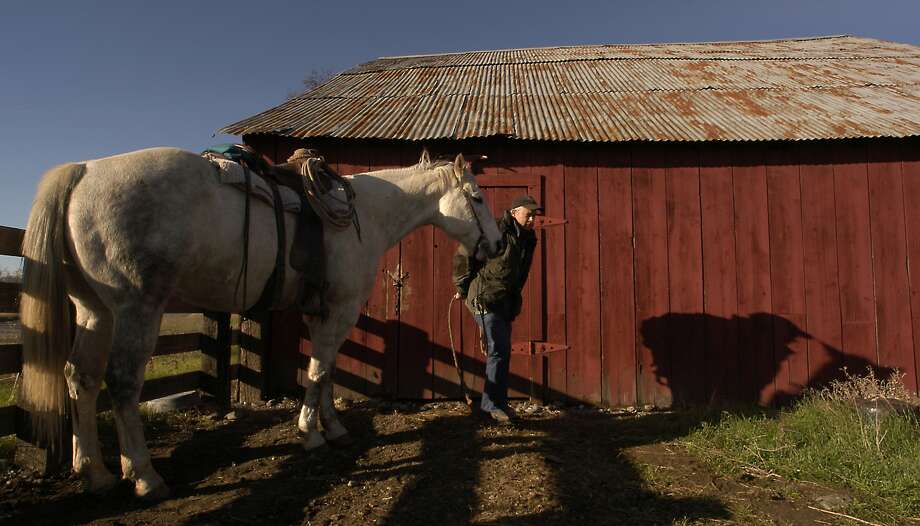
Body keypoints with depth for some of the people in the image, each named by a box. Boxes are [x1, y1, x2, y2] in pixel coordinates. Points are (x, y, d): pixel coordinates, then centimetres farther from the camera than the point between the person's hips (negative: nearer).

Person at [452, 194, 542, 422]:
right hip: (485, 298, -9)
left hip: (506, 301, 9)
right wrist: (462, 288, -8)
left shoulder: (527, 240, 9)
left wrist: (514, 302, 18)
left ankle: (495, 401, 26)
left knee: (502, 350, 13)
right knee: (499, 349, -9)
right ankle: (493, 403, 3)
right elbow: (462, 255, -15)